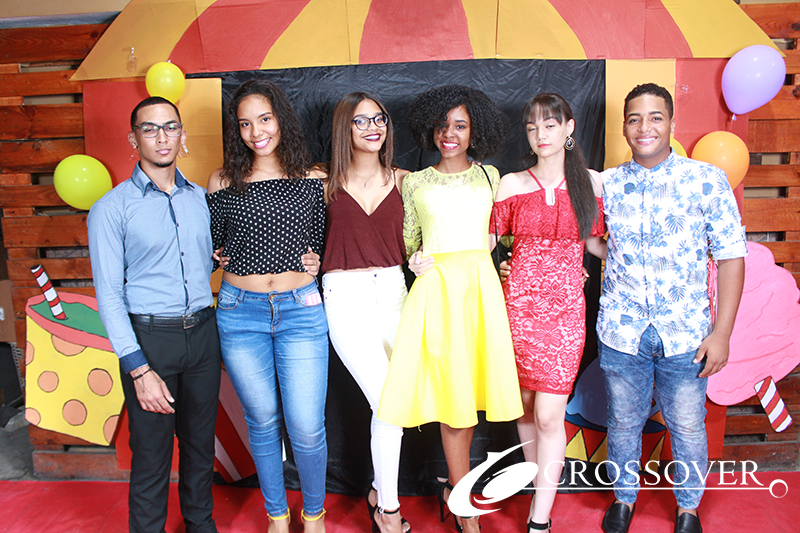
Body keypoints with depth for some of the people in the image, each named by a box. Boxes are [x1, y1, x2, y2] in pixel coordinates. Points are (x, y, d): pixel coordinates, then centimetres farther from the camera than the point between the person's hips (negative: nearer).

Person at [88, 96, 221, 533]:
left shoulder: (200, 198, 8)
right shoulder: (111, 209, -5)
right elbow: (109, 295, -8)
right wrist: (139, 369, -13)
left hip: (202, 332, 4)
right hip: (148, 337, -4)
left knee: (200, 443, 17)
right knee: (151, 452, 5)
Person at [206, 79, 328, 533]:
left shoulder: (312, 181, 4)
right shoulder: (222, 183, 3)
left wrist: (313, 263, -3)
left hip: (301, 312, 0)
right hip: (240, 313, 1)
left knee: (306, 427, -1)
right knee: (263, 422, 13)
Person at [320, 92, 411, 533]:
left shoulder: (401, 181, 8)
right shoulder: (328, 184, 0)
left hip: (392, 290, 3)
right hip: (346, 296, -3)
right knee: (389, 402, -8)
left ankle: (379, 490, 29)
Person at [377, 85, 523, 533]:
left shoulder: (489, 176, 13)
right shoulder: (415, 182, 10)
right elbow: (408, 241, 15)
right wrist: (419, 259, -3)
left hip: (480, 286, 1)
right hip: (435, 289, -1)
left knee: (467, 393, 3)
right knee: (453, 394, -1)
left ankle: (455, 490, 26)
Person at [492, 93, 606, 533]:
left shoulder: (590, 183, 6)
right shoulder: (511, 184, 4)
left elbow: (595, 242, 15)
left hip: (566, 308, -1)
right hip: (518, 303, 1)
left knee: (549, 415, -6)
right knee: (525, 407, 9)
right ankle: (541, 487, 33)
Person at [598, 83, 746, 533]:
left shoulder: (707, 180, -4)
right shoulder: (607, 184, 1)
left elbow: (731, 256, -3)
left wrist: (722, 332, -7)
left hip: (684, 334, -1)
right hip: (621, 331, 2)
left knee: (687, 427, 13)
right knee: (624, 423, 15)